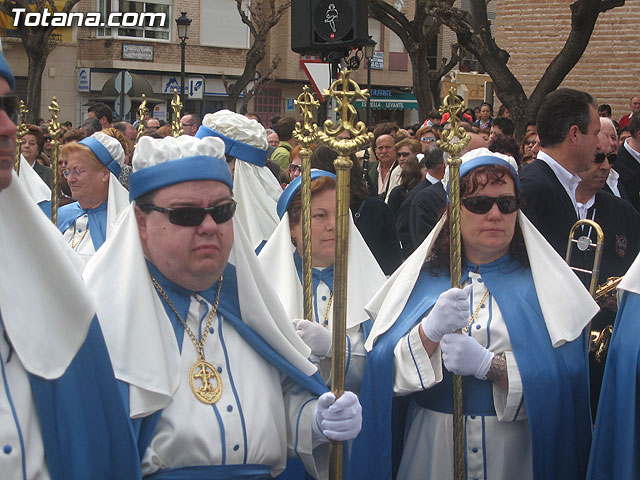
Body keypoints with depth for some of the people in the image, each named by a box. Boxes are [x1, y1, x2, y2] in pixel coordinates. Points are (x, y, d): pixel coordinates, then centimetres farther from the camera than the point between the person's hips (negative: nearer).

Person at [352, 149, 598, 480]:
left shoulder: (541, 282, -1)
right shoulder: (423, 277, 2)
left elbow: (570, 378, -13)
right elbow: (385, 371, -8)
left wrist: (488, 365, -24)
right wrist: (431, 330, -24)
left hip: (516, 450, -1)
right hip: (433, 448, 1)